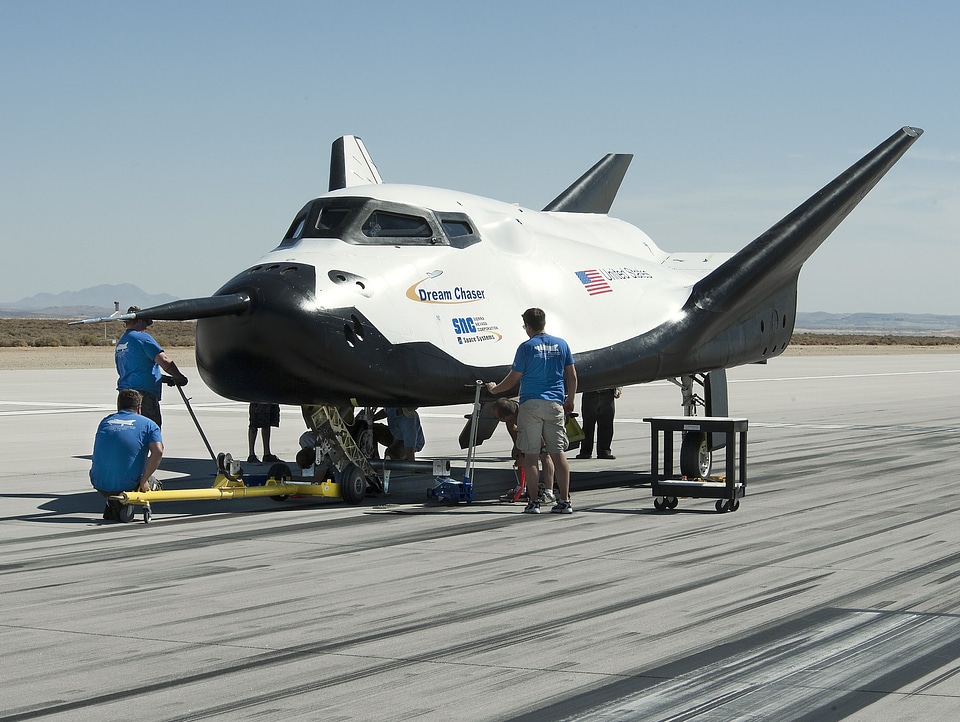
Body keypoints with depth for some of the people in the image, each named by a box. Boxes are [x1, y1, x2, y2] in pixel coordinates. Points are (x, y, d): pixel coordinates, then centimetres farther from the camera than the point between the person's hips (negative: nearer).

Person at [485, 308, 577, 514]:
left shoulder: (526, 347, -5)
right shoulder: (561, 344, 7)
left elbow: (513, 379, -1)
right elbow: (572, 376, 10)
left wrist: (494, 389, 16)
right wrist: (570, 400, 23)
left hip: (531, 404, -4)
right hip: (555, 404, 4)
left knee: (530, 455, 1)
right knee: (558, 453, 5)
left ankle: (534, 502, -1)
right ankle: (565, 501, 3)